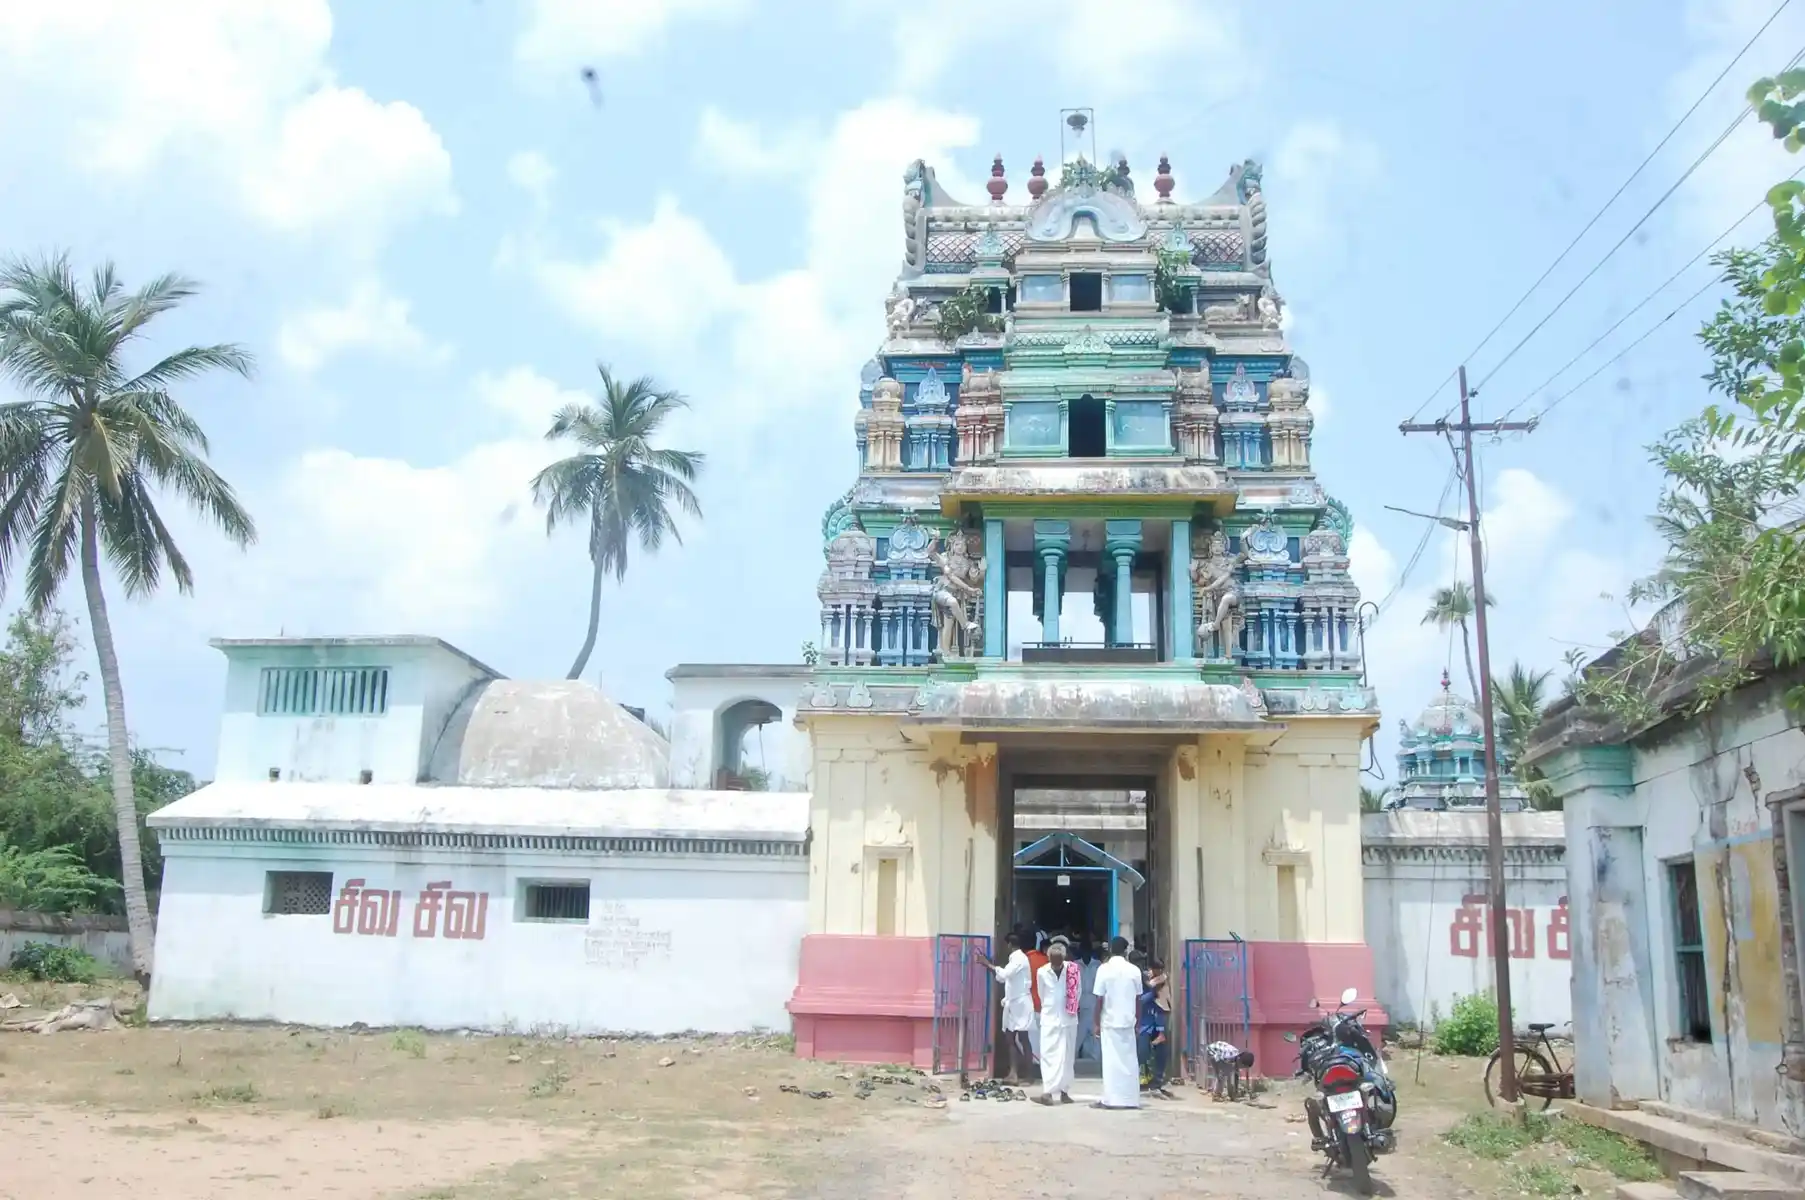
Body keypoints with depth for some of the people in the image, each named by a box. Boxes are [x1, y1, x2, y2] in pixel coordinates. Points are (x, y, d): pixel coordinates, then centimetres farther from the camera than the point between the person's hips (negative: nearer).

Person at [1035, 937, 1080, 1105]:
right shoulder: (1042, 972, -5)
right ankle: (1048, 1091, -12)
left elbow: (1077, 993, 3)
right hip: (1049, 1019, 0)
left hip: (1068, 1019, 0)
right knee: (1048, 1055, -7)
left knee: (1066, 1056, 6)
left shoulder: (1073, 970, -8)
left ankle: (1064, 1091, 14)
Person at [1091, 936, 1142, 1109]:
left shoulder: (1104, 969, -7)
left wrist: (1097, 1023, 0)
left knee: (1111, 1061, 0)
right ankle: (1130, 1099, 9)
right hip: (1128, 1021, 2)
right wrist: (1137, 1020, 16)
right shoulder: (1134, 970, 0)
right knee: (1129, 1060, 8)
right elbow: (1138, 999, 5)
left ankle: (1110, 1099, -1)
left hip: (1109, 1021, -2)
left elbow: (1100, 999, -8)